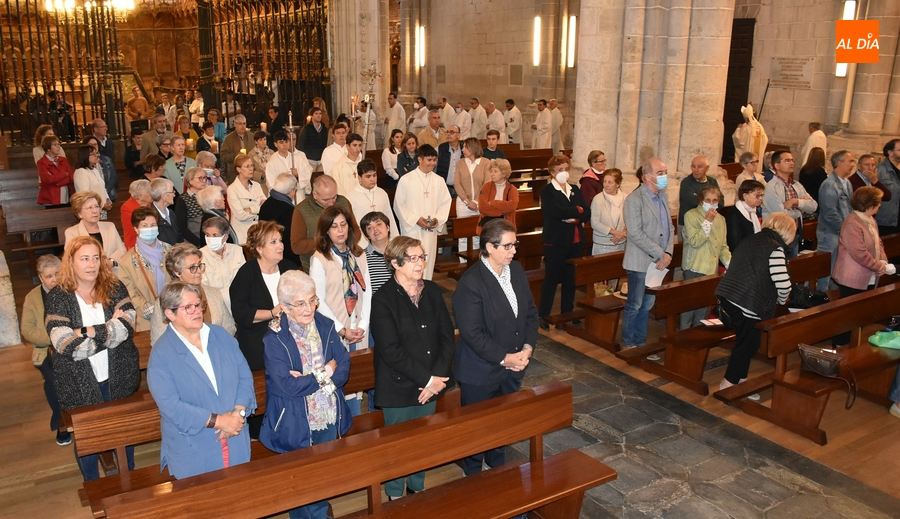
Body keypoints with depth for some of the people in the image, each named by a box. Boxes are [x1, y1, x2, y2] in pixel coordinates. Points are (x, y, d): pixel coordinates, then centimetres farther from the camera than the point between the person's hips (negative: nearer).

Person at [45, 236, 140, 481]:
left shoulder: (114, 288, -4)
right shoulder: (57, 298, -9)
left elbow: (128, 326, -17)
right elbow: (66, 345, -21)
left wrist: (88, 332, -22)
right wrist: (110, 329, -19)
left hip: (119, 378, 2)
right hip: (80, 384, -1)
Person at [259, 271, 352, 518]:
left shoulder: (326, 326, -2)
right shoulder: (274, 338, -17)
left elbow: (344, 369, -7)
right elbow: (288, 386, -25)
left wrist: (309, 379, -21)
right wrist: (325, 373, -17)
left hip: (330, 421, 5)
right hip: (296, 426, -5)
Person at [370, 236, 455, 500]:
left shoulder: (433, 291, 1)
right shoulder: (382, 300, -15)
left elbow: (447, 336, 0)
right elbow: (391, 351, -20)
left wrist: (437, 377, -11)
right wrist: (427, 379, -18)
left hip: (430, 385, 5)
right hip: (399, 387, -5)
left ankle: (417, 487, 42)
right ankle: (395, 495, 35)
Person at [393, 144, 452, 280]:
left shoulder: (439, 180, 4)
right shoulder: (406, 180, -6)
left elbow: (445, 203, 8)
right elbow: (399, 205, -4)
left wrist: (438, 219, -8)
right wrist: (415, 219, -13)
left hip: (431, 230, 4)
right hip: (412, 230, -3)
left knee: (428, 264, 8)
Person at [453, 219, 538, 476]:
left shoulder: (516, 269, -1)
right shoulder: (470, 283, -24)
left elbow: (530, 311, 6)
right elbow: (472, 333, -25)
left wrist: (527, 347, -7)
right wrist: (504, 358, -21)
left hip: (513, 367, 7)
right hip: (481, 372, -6)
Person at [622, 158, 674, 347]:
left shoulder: (663, 197, 11)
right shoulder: (634, 199, -14)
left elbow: (670, 228, 12)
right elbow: (636, 234, -20)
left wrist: (668, 253, -4)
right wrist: (660, 254, -17)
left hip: (658, 262, 7)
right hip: (640, 262, -7)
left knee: (647, 305, 15)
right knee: (634, 305, 3)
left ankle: (640, 344, 26)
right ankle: (628, 345, 17)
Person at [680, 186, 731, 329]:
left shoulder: (721, 219, 14)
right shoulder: (691, 215, -6)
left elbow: (723, 246, 17)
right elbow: (694, 241, -16)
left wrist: (729, 262, 2)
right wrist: (707, 221, -15)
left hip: (712, 269, 6)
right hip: (695, 268, -6)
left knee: (705, 303, 9)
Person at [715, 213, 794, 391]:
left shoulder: (750, 240, 15)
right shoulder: (775, 249, -10)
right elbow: (783, 283, -17)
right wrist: (782, 300, 5)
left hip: (727, 296, 8)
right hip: (748, 304, -8)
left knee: (746, 341, 20)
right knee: (748, 343, 6)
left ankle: (740, 380, 29)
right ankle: (727, 385, 12)